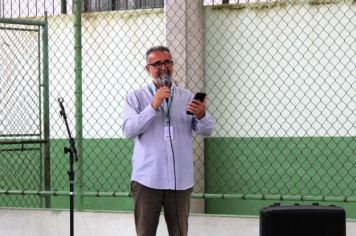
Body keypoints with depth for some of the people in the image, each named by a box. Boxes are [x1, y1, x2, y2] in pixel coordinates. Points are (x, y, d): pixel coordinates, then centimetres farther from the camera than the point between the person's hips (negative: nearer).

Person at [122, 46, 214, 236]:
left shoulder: (187, 97, 8)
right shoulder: (136, 97, 2)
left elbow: (206, 131, 2)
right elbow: (128, 130, -11)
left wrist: (201, 116, -21)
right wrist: (153, 106, -21)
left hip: (180, 180, 2)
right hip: (147, 179, -2)